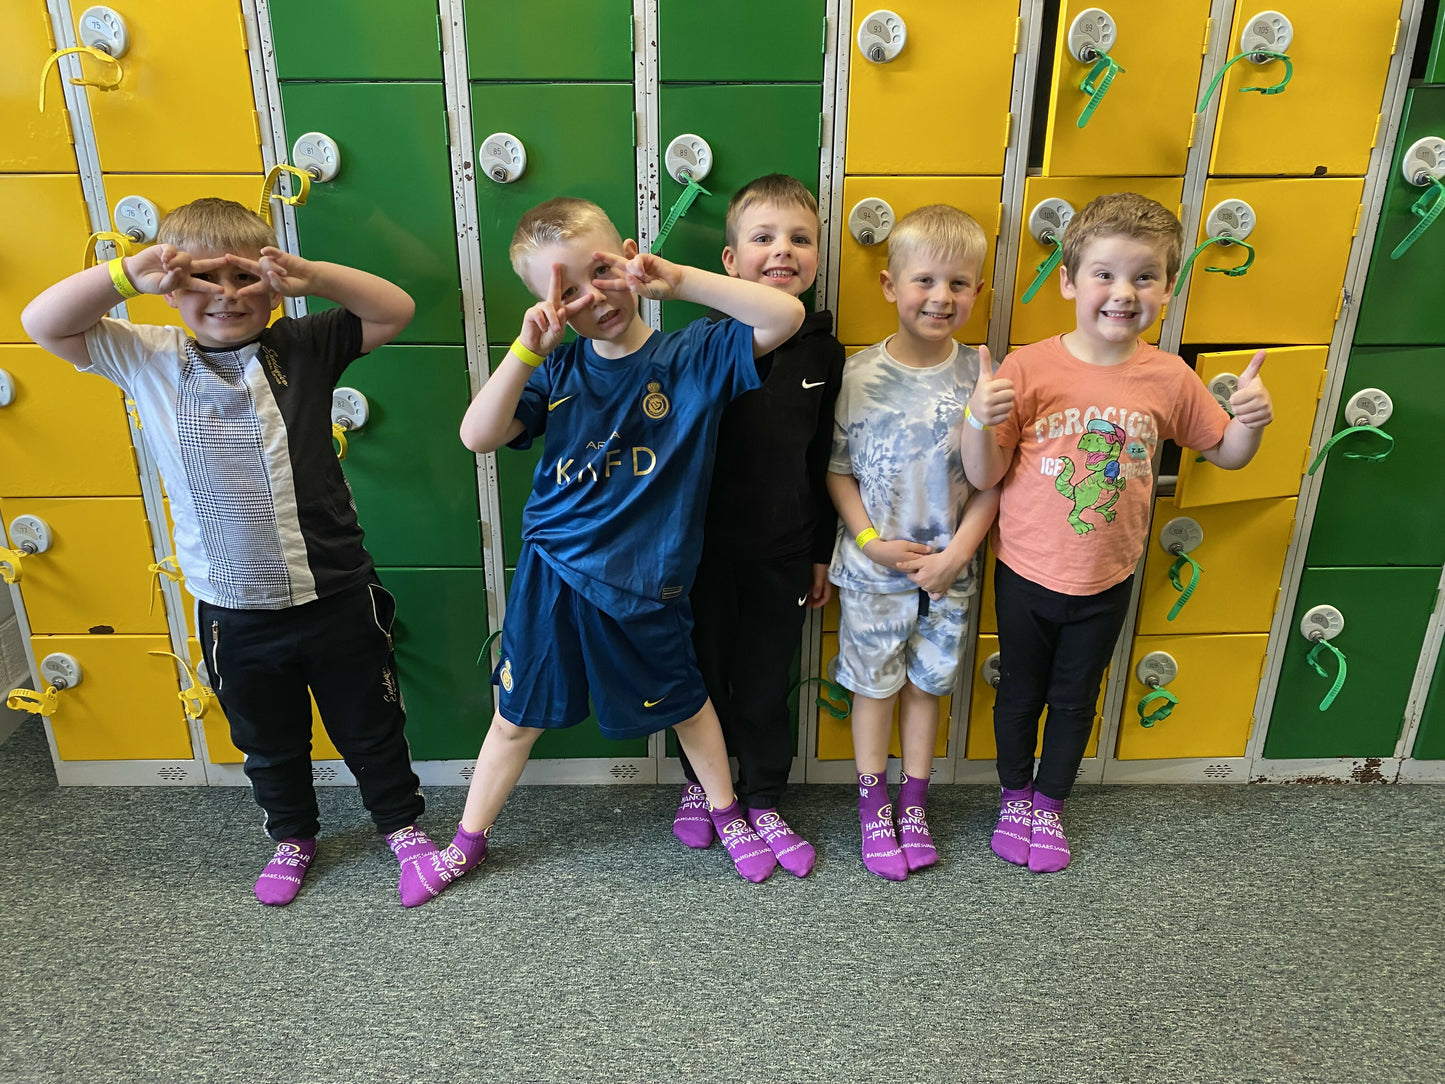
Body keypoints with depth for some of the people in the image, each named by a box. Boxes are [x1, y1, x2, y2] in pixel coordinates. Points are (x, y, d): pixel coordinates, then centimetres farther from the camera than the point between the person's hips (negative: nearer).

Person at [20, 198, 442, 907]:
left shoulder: (301, 349, -5)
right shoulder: (149, 360, 0)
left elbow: (394, 310, -9)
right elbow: (42, 323, -6)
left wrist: (309, 275, -24)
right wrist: (128, 274, -21)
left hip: (335, 595, -2)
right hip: (233, 611, 2)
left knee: (370, 727, 16)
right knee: (268, 741, 23)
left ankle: (402, 825, 39)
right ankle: (293, 835, 48)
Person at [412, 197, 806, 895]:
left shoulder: (694, 355, -8)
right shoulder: (557, 371, -3)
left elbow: (787, 316, -20)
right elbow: (477, 437, -13)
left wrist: (679, 280, -23)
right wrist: (527, 347, -24)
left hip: (644, 586, -1)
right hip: (551, 575, 2)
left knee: (683, 703, 20)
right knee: (517, 716, 16)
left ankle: (727, 813, 45)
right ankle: (468, 840, 37)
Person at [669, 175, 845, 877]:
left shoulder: (823, 352, -1)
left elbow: (825, 462, 5)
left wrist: (823, 553, 8)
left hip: (783, 554, 2)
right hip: (707, 548, -2)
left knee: (767, 684, 14)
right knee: (704, 671, 16)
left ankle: (762, 802, 34)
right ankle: (700, 785, 40)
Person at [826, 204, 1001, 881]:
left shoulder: (982, 375, -8)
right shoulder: (861, 375, -11)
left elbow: (991, 481, -5)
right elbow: (837, 469, -4)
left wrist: (955, 554, -12)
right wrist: (872, 540, -13)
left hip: (947, 569, 2)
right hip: (872, 570, -1)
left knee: (927, 682, 16)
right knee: (875, 685, 12)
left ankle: (914, 805, 35)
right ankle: (873, 806, 32)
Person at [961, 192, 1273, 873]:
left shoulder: (1169, 377, -8)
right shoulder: (1029, 369, -16)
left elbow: (1226, 454, 7)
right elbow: (984, 475, -16)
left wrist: (1252, 419, -15)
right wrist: (980, 418, -34)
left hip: (1106, 583, 2)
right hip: (1027, 574, -2)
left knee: (1075, 700, 20)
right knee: (1020, 693, 19)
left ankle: (1050, 804, 44)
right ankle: (1014, 797, 44)